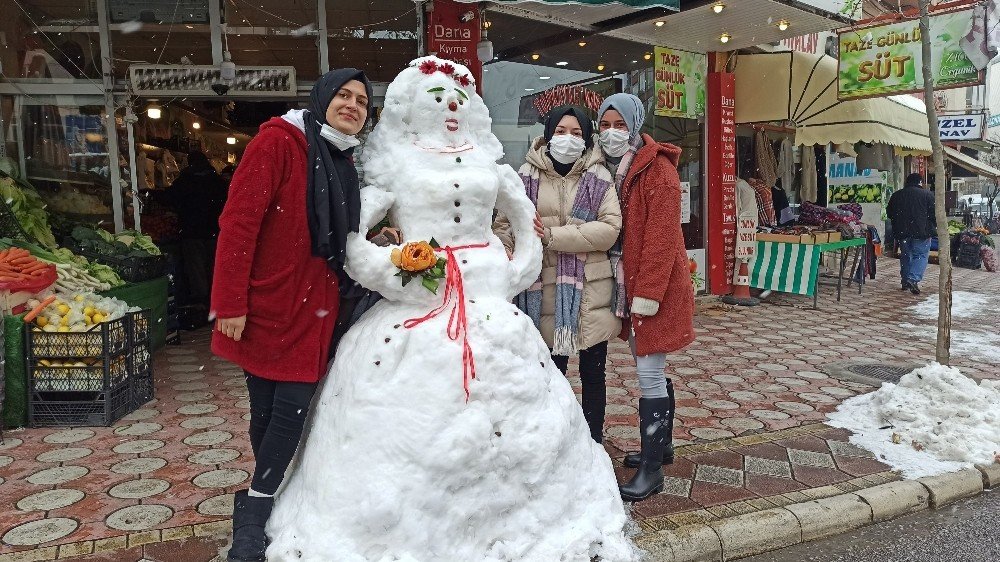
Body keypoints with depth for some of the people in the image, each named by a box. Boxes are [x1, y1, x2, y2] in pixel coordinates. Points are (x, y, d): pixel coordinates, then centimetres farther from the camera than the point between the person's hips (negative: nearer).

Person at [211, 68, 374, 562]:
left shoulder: (343, 162, 12)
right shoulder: (280, 140, -10)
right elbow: (238, 221, -15)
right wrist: (231, 304, -18)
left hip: (315, 307, 6)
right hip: (268, 302, -5)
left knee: (293, 405, 4)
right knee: (264, 407, 6)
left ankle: (257, 509, 22)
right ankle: (263, 504, 23)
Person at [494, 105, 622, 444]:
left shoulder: (599, 177, 2)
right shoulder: (527, 176, 4)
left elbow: (610, 228, -11)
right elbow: (504, 225, 2)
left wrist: (553, 235, -17)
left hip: (590, 291, 0)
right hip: (544, 291, 0)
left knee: (593, 373, 11)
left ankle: (594, 444, 27)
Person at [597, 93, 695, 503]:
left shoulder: (659, 170, -13)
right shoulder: (610, 170, 10)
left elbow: (662, 238, -18)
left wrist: (646, 295, -21)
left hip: (656, 285, -7)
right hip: (627, 284, 8)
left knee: (648, 373, -5)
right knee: (650, 370, 17)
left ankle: (652, 469, 6)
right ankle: (661, 444, 34)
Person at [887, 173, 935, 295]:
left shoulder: (896, 195, 8)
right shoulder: (927, 194, -3)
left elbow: (889, 214, 14)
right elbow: (934, 214, -4)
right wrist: (931, 228, 10)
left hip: (902, 231, 4)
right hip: (921, 232, -4)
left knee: (905, 255, 15)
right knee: (921, 255, 0)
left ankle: (905, 281, 18)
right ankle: (913, 279, -18)